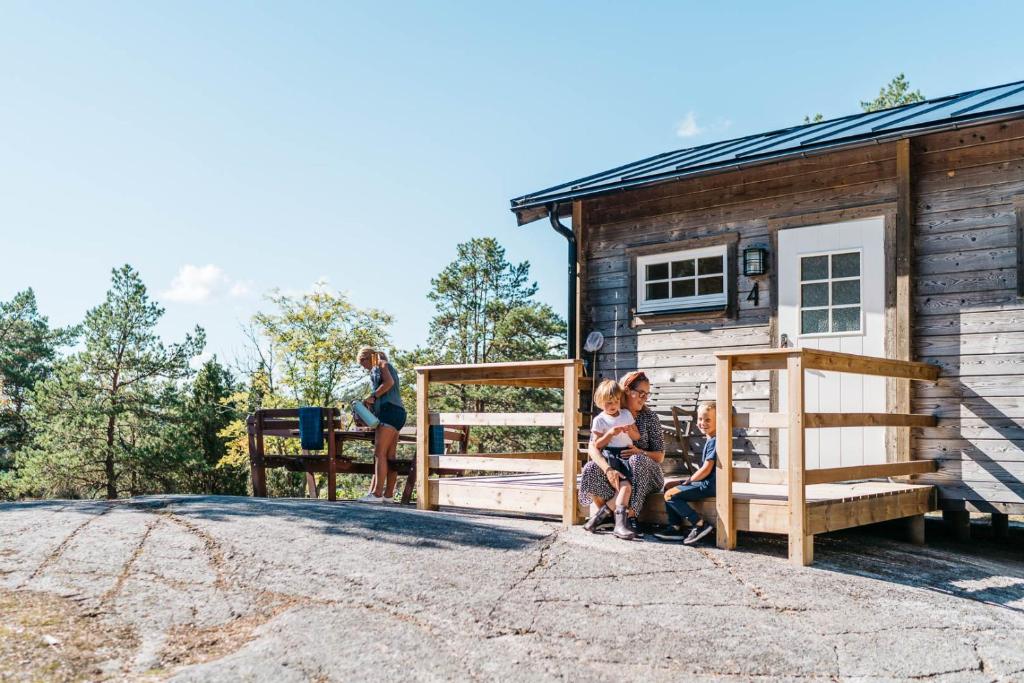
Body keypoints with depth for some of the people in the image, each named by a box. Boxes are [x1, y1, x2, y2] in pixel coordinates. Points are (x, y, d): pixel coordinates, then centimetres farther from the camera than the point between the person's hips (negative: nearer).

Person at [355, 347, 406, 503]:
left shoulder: (380, 364, 4)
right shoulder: (389, 368, 30)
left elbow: (389, 382, -14)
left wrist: (372, 396, -11)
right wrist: (372, 403, 15)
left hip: (389, 411, -10)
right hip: (397, 413, 10)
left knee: (380, 453, -14)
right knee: (390, 456, 5)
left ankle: (377, 493, -19)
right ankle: (389, 494, 3)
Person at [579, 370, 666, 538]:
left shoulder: (649, 417, -1)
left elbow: (660, 456, -2)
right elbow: (592, 447, -14)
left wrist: (640, 453, -24)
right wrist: (608, 469, -32)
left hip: (645, 474, -1)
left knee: (637, 461, -35)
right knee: (590, 470, -28)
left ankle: (606, 509, -27)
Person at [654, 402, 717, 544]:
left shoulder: (713, 442, -16)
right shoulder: (710, 440, 14)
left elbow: (706, 469, -20)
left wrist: (690, 480, -9)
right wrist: (691, 478, 10)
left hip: (708, 485, -11)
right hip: (705, 483, 11)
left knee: (670, 495, -15)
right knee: (669, 486, 17)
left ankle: (700, 525, -14)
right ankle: (676, 528, 12)